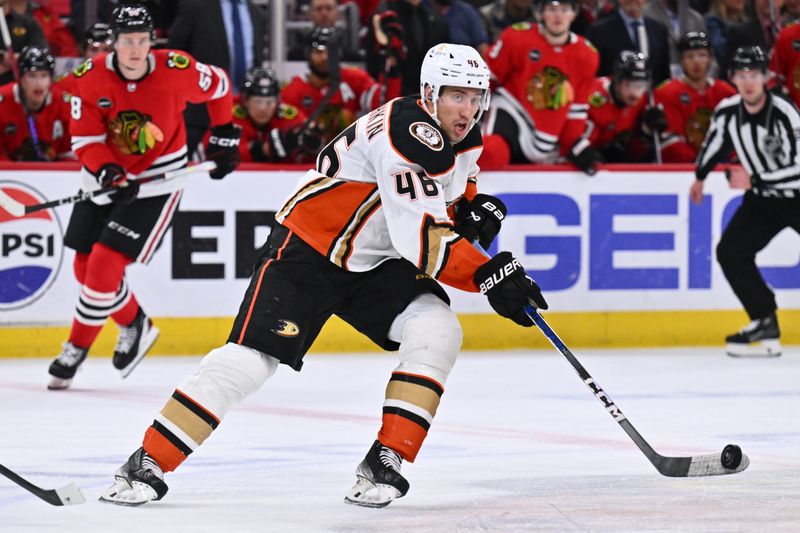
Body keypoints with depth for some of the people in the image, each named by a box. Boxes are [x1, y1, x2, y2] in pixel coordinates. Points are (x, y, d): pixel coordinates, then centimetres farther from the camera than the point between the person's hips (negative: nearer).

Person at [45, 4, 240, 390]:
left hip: (157, 181, -4)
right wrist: (109, 173, -30)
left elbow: (219, 87, 1)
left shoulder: (177, 71, -20)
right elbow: (86, 140, -12)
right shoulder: (90, 78, -16)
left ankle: (77, 349, 4)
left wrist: (225, 137, 8)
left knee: (106, 264, -14)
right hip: (105, 176, 4)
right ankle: (135, 325, 35)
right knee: (86, 268, 10)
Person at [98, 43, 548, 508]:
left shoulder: (466, 139, -2)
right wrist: (488, 276, -40)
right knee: (251, 357, -15)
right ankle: (147, 465, -7)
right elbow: (419, 238, -34)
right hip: (310, 248, -7)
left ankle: (385, 463, -12)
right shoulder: (407, 133, -29)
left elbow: (453, 185, 22)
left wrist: (474, 210, -1)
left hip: (378, 263, 7)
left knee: (438, 332, -17)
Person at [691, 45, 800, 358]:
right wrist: (700, 177, 28)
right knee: (730, 251, -1)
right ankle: (765, 325, 4)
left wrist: (754, 179, -25)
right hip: (763, 198, 6)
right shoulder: (727, 112, -6)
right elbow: (714, 144, 15)